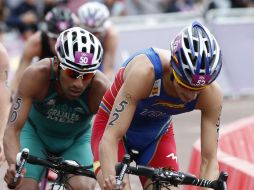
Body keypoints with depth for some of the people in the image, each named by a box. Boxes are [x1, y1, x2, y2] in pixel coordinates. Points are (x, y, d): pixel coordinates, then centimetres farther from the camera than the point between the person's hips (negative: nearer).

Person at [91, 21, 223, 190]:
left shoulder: (212, 94, -26)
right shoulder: (144, 71, -38)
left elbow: (210, 160, -24)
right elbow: (110, 137, -40)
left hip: (158, 134, 4)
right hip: (114, 124, -3)